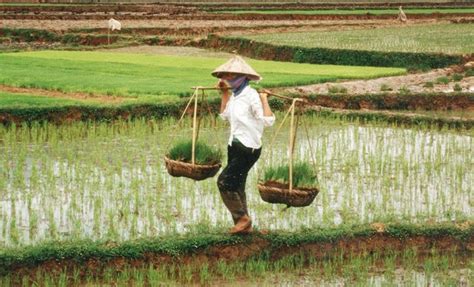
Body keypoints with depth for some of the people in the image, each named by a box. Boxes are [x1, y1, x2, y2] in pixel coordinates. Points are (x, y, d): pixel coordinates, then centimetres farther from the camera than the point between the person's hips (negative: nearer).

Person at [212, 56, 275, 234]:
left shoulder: (251, 96, -18)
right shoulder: (235, 95, 8)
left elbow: (268, 121, -24)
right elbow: (225, 116, 24)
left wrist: (264, 99, -24)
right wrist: (224, 93, 20)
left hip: (248, 149, -9)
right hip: (235, 146, 9)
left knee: (224, 182, -13)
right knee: (236, 187, 12)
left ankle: (242, 218, 0)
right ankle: (243, 225, 20)